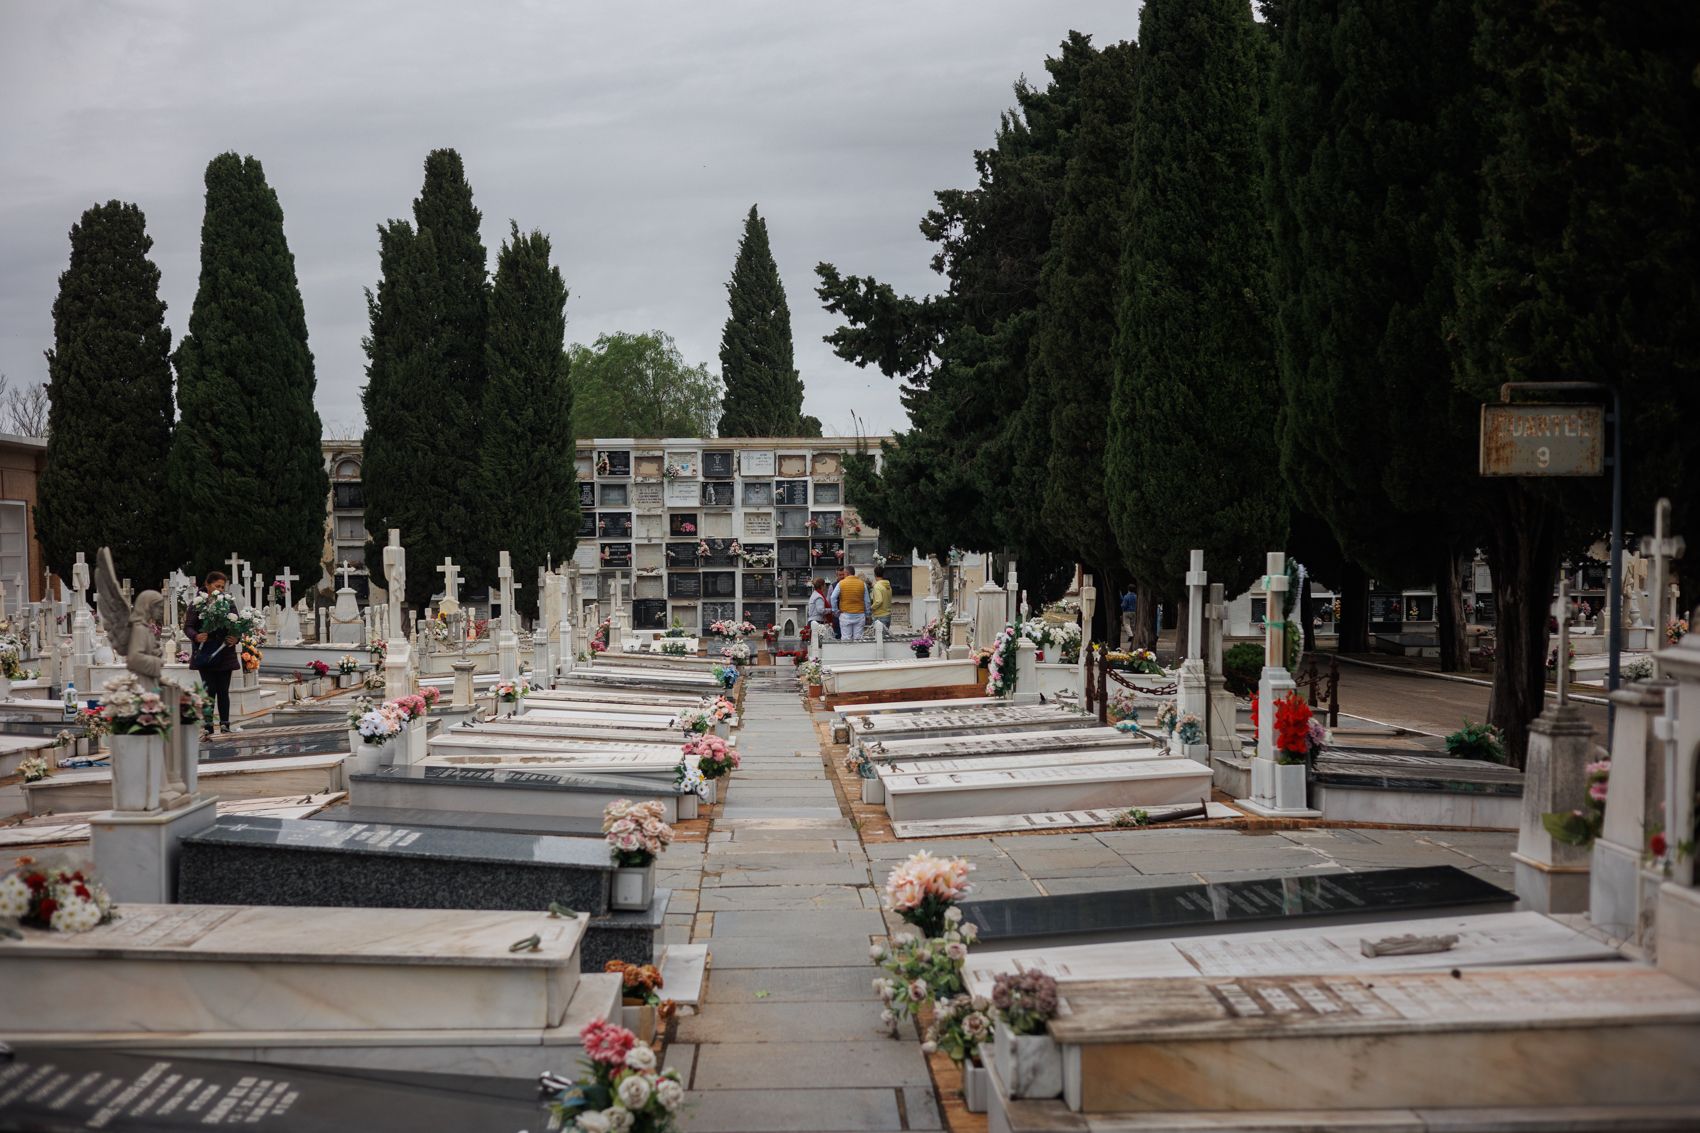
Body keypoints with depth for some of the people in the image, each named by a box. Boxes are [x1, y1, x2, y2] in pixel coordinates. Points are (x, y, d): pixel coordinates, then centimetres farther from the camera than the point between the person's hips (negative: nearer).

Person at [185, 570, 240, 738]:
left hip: (225, 654, 2)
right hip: (205, 655, -2)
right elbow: (188, 626, -2)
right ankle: (207, 726, -1)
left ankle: (225, 724, 15)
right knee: (210, 690, -5)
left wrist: (235, 639, -14)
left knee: (223, 690, 8)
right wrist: (196, 636, -22)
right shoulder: (198, 604, -1)